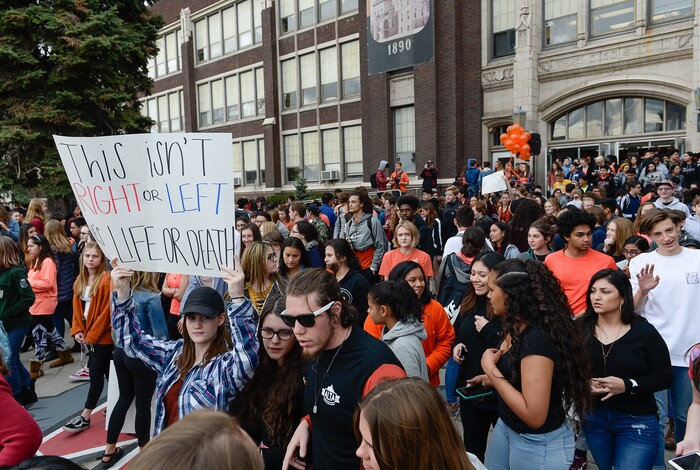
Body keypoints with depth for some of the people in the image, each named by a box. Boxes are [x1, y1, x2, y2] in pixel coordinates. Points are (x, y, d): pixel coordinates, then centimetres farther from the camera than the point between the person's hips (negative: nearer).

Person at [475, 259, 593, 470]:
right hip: (506, 427, 8)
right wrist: (491, 380, 2)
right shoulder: (515, 328, 1)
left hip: (538, 443, -8)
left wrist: (490, 368, -25)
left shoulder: (537, 338, -28)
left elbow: (534, 416, -29)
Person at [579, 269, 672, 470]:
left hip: (637, 421, -3)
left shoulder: (644, 331, -10)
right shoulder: (582, 329, -3)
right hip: (593, 417, 3)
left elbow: (664, 377, -8)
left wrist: (628, 386, -20)